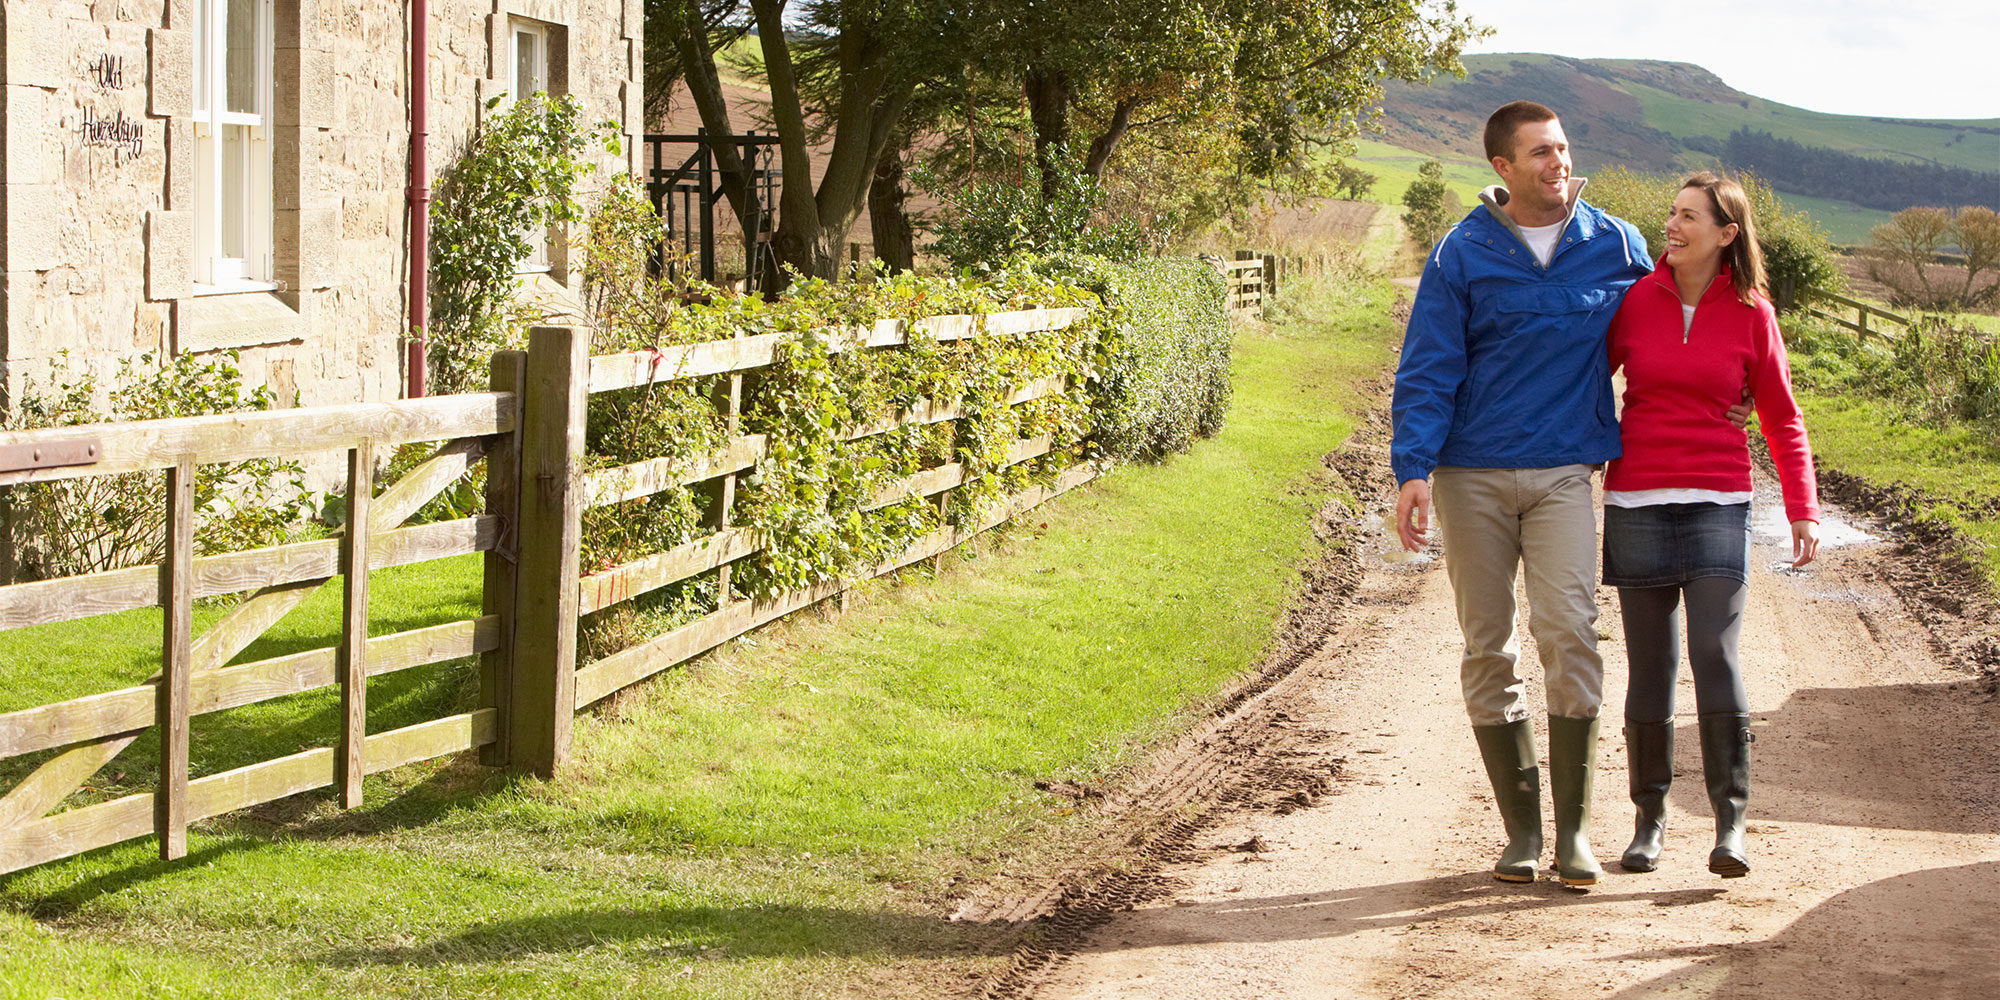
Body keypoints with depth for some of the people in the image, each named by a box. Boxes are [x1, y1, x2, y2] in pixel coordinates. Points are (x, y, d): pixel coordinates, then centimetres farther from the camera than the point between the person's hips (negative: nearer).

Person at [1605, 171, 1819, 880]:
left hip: (1717, 505, -1)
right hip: (1636, 502, 1)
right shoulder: (1635, 301, 2)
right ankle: (1650, 815, 16)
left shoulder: (1750, 315, 2)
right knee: (1650, 664, 3)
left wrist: (1803, 511, 1)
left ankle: (1731, 822, -8)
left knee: (1715, 654, -14)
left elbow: (1782, 420, 9)